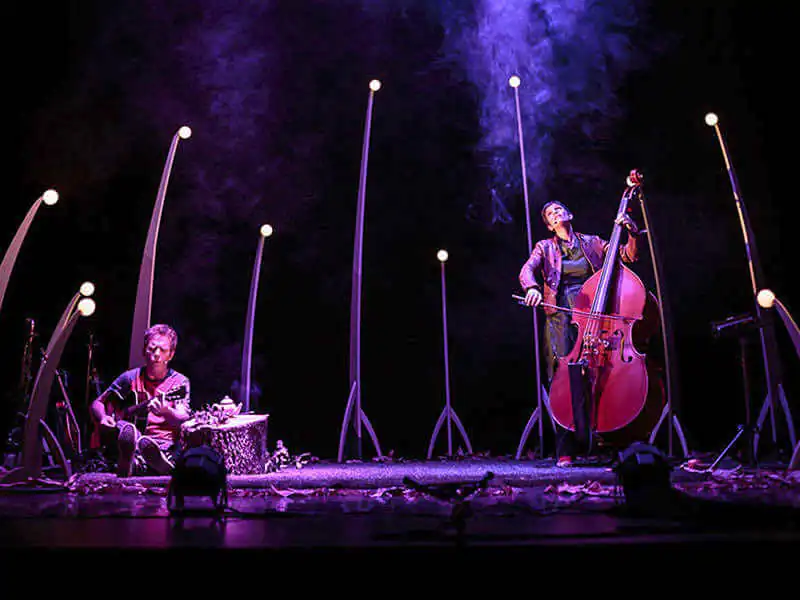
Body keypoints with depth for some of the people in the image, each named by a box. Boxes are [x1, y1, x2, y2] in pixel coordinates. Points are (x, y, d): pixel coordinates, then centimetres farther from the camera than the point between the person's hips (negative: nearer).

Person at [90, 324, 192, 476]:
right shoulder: (130, 378, 9)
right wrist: (103, 418, -6)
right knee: (128, 429, -34)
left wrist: (165, 411, -34)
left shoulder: (179, 382, 2)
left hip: (164, 448, -3)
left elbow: (184, 421, -13)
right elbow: (97, 403, 17)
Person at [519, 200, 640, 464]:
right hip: (561, 317, -1)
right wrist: (532, 287, -23)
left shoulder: (592, 243, 19)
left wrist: (632, 232, -2)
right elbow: (527, 270, -1)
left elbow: (629, 255, 15)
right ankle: (565, 450, -8)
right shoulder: (545, 247, 16)